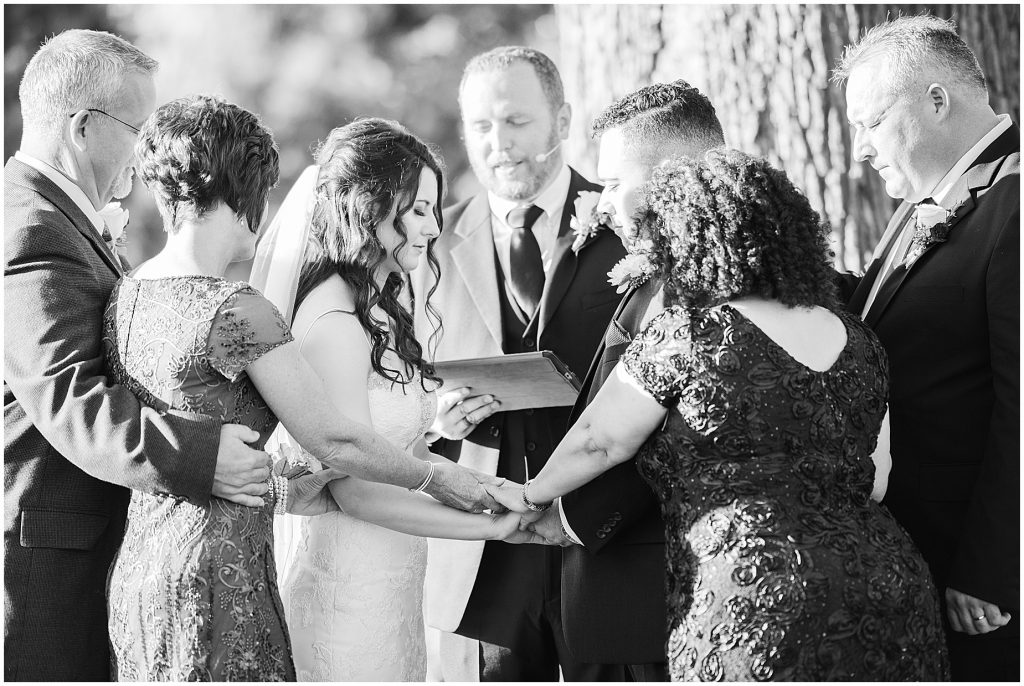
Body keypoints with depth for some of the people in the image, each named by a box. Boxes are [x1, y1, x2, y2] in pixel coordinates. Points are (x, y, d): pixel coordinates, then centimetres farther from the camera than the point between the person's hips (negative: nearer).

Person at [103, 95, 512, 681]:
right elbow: (332, 439, -11)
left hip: (140, 564, 8)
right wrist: (436, 478, 3)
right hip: (213, 580, -8)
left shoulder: (128, 294, 7)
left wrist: (284, 490, 21)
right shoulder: (237, 310, -17)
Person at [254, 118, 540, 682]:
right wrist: (491, 526, -16)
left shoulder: (374, 310, 11)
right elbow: (357, 488, -20)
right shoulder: (334, 320, -19)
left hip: (390, 581, 9)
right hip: (347, 580, -9)